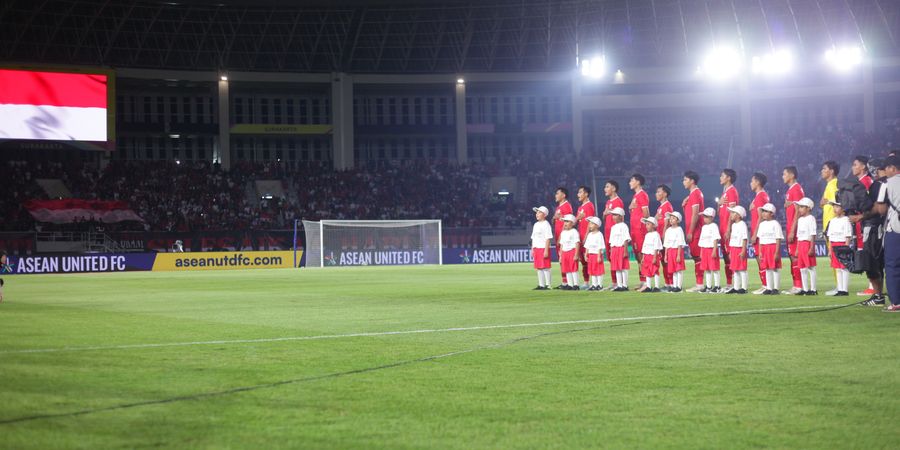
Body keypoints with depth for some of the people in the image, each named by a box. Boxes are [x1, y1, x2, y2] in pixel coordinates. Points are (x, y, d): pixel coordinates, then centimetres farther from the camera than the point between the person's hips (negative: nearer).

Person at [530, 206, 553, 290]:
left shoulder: (546, 224, -8)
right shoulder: (536, 225, 17)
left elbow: (548, 238, -14)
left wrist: (546, 250, -19)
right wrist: (532, 250, 16)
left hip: (543, 248, -8)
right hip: (536, 248, 8)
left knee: (545, 267, -6)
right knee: (538, 268, 9)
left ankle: (547, 285, -3)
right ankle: (541, 285, 14)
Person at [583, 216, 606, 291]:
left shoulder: (599, 234, -10)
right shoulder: (589, 235, 13)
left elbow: (600, 247, -13)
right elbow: (587, 246, 16)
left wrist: (599, 256, -17)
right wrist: (586, 255, 11)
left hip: (597, 254, -8)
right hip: (591, 255, 8)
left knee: (599, 271, -4)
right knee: (592, 271, 9)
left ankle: (600, 285, 1)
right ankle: (594, 285, 15)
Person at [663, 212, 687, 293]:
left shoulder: (679, 230, -7)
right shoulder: (668, 230, 12)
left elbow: (680, 244, -11)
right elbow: (666, 244, 14)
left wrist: (678, 255, -16)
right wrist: (666, 255, 10)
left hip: (678, 250, -6)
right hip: (670, 251, 6)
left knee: (679, 269, -5)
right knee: (673, 270, 8)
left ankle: (679, 286, -4)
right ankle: (674, 286, 12)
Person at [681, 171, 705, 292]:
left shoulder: (695, 194, -13)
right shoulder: (694, 193, 18)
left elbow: (695, 214, -18)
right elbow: (689, 212, 24)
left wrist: (690, 232, -19)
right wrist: (684, 204, 4)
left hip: (694, 231, -10)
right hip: (693, 231, 10)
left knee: (697, 256, -9)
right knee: (696, 256, 9)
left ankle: (699, 284, -9)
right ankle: (699, 283, 11)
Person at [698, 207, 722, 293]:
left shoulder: (714, 226, -7)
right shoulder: (704, 227, 16)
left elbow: (715, 239, -12)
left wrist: (714, 250, -19)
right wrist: (701, 252, 14)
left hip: (711, 249, -8)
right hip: (704, 250, 8)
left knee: (714, 268, -5)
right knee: (706, 269, 8)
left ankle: (717, 286, -1)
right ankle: (708, 286, 13)